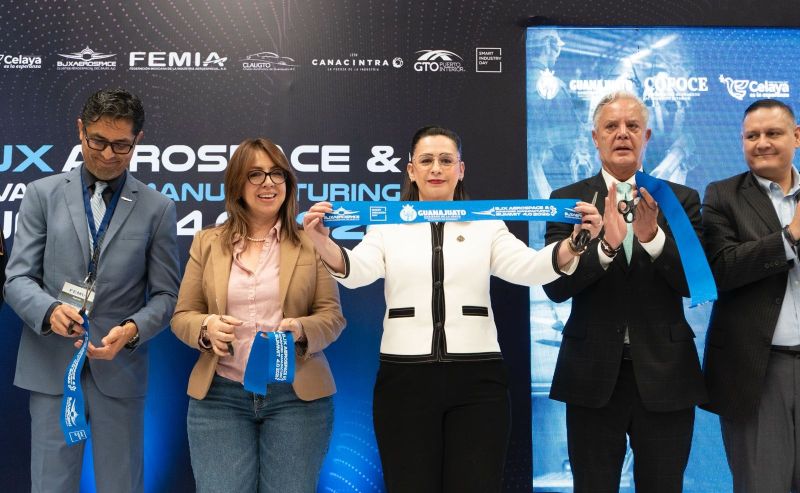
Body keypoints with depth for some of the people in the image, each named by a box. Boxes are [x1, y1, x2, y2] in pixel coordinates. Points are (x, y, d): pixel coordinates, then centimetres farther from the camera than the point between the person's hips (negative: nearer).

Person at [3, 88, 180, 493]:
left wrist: (132, 330, -17)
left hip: (120, 370, 0)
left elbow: (166, 294, 2)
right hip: (51, 368, 1)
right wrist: (49, 310, -20)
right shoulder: (43, 194, 5)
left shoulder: (157, 208, 3)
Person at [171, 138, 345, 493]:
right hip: (219, 395, 1)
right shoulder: (207, 243, 8)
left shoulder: (311, 243, 2)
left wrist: (300, 329, -20)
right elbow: (182, 315, 8)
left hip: (296, 395, -1)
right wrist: (206, 327, -14)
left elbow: (332, 316, 1)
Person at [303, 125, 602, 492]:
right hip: (405, 379, 0)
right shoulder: (389, 226, 6)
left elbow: (528, 267, -5)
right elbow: (357, 270, -10)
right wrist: (322, 242, -32)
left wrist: (575, 242, -25)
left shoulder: (486, 226, 7)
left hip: (477, 379, 0)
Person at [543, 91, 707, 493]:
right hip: (594, 375, -1)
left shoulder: (681, 199, 3)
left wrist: (653, 236, -23)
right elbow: (554, 286, -9)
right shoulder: (568, 200, 1)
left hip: (665, 374, 1)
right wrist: (606, 244, -26)